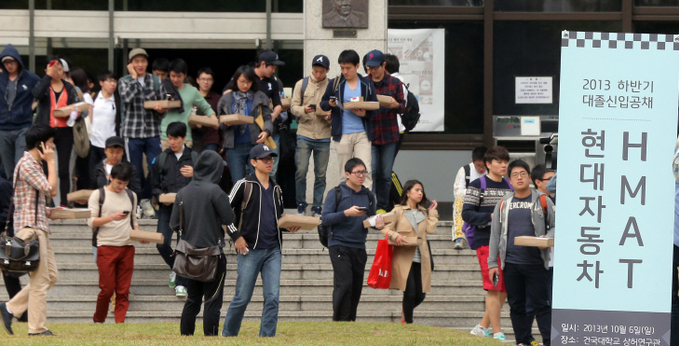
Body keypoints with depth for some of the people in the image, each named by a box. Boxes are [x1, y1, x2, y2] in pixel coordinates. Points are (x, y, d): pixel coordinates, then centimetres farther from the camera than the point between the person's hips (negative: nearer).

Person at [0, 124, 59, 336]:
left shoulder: (35, 165, 19)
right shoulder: (26, 165, -13)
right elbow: (51, 189, -17)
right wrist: (51, 162, -10)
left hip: (40, 227, 10)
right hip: (29, 227, -10)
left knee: (51, 276, 10)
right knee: (40, 279, -7)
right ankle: (37, 328, -2)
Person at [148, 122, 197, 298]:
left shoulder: (194, 158, 8)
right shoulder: (160, 159, 11)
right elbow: (154, 186, 12)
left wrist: (195, 175, -13)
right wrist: (160, 196, -9)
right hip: (167, 208, 2)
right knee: (162, 244, -10)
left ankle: (181, 283, -2)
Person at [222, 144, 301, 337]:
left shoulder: (276, 189, 15)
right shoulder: (244, 185, -2)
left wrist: (289, 226, 5)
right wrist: (236, 236, -9)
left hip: (273, 250, 5)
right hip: (250, 249, -5)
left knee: (273, 297, -3)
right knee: (242, 297, -1)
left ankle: (267, 337, 1)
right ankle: (228, 335, 14)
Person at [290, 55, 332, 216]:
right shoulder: (302, 84, 6)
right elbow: (293, 107, 3)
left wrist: (330, 116, -14)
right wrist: (303, 110, -18)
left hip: (323, 136, 0)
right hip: (304, 134, 0)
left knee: (321, 174, 3)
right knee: (301, 170, -7)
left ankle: (317, 208, 12)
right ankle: (301, 206, 7)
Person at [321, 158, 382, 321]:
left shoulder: (369, 196, 14)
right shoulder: (336, 193, 0)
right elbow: (325, 219, -6)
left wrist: (377, 223, -2)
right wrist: (347, 213, -18)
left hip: (359, 247, 5)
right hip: (339, 245, -5)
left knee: (356, 287, 4)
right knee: (344, 284, -16)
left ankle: (351, 320, 10)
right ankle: (340, 320, -11)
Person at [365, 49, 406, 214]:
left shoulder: (395, 83, 5)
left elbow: (403, 108, 6)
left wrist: (396, 105, -17)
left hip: (389, 135, 1)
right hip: (369, 133, -1)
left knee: (386, 174, 5)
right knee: (371, 171, -12)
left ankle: (382, 207, 15)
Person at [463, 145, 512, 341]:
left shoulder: (509, 187, 15)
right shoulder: (478, 185, -3)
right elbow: (467, 214, -8)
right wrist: (490, 217, -21)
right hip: (486, 242, -7)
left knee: (505, 289, 8)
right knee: (494, 288, -8)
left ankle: (483, 326, 20)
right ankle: (497, 333, -6)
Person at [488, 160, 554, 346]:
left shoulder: (542, 201, 4)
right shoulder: (503, 204, 12)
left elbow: (555, 226, 8)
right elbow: (495, 235, 14)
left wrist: (547, 239, -13)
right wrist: (492, 263, 9)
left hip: (536, 262, -3)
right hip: (511, 264, 3)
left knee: (541, 304, -5)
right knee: (516, 306, 6)